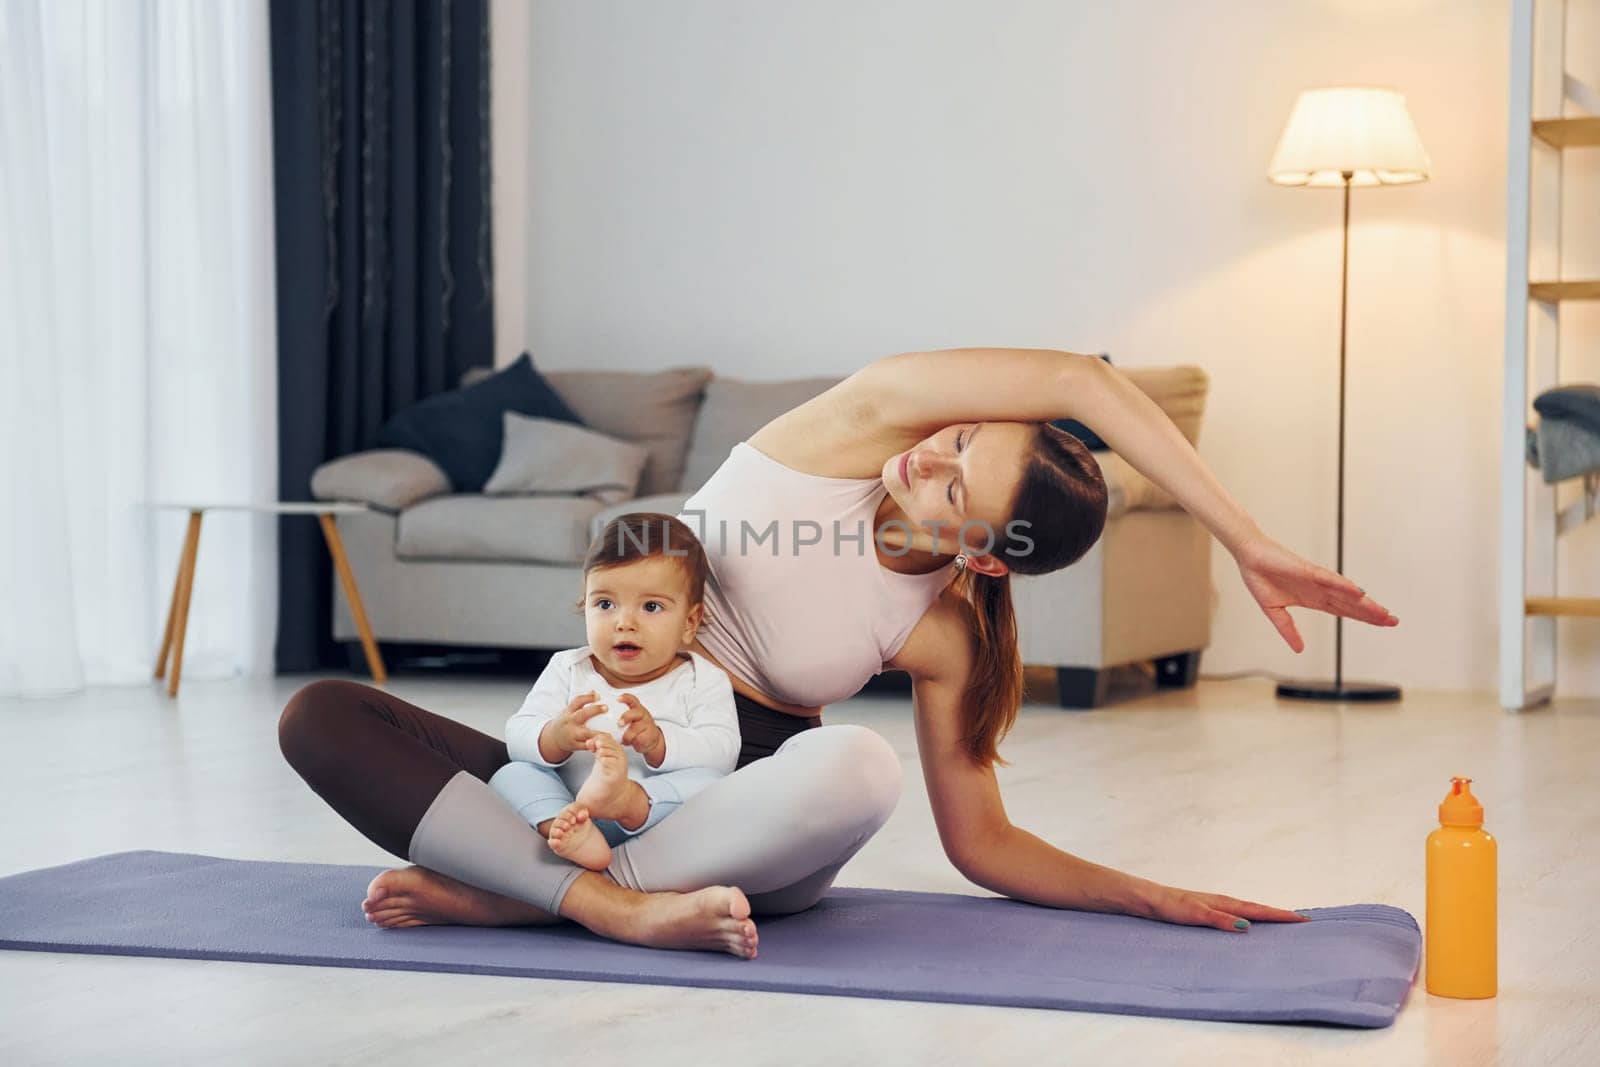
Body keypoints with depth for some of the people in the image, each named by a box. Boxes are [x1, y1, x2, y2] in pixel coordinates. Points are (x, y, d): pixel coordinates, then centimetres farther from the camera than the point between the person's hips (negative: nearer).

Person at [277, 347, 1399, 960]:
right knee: (321, 716, -19)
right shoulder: (865, 422, -11)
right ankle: (617, 906, -33)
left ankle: (502, 890, -32)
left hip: (742, 806, -1)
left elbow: (981, 841, -3)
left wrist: (1157, 897, -14)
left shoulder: (944, 637, -10)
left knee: (858, 767, -38)